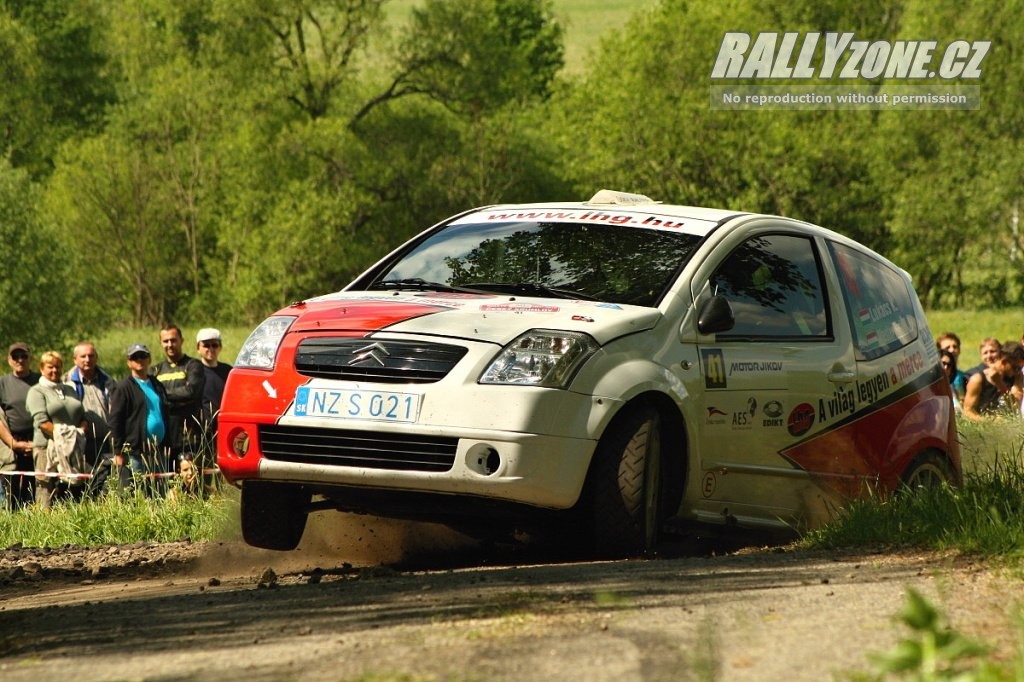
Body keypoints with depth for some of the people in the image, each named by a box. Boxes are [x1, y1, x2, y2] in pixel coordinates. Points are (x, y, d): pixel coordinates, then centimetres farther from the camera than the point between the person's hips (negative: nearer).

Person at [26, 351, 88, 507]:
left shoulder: (69, 390, 20)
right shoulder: (37, 392, 0)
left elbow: (83, 417, 18)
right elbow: (41, 421, -12)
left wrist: (80, 432, -3)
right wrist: (63, 434, -17)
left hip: (75, 449, 6)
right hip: (48, 448, -6)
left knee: (77, 492, 3)